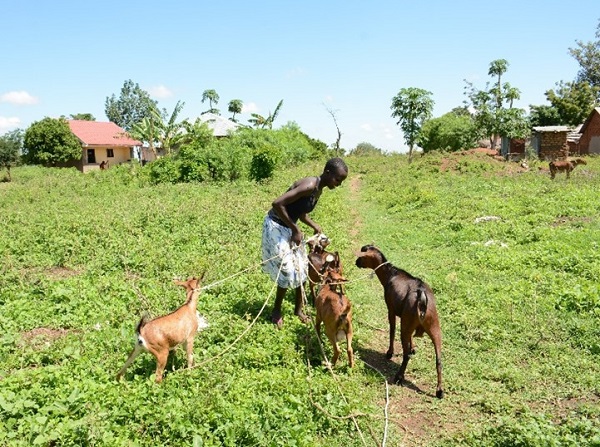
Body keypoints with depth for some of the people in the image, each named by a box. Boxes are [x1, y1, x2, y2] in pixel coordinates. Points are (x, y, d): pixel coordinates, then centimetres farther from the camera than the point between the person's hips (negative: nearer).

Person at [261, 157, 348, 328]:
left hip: (289, 227, 9)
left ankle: (298, 308, 30)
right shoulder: (309, 186, -27)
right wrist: (295, 230, -25)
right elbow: (277, 203, -33)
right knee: (288, 270, -3)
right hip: (276, 227, -9)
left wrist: (316, 227, -5)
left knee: (301, 268, 13)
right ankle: (276, 311, 18)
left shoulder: (318, 189, 3)